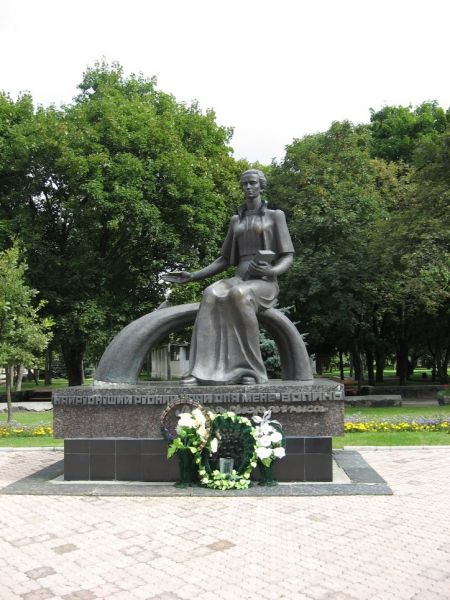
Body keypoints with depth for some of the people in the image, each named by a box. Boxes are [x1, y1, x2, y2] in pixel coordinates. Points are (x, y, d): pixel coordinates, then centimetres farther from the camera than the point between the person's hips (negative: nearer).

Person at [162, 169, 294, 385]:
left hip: (265, 284, -4)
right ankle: (202, 371, -41)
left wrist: (270, 271, -23)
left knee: (239, 295, -41)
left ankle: (251, 369, -34)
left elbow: (288, 257, 1)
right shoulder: (236, 220, 21)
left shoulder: (276, 216, 7)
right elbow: (224, 260, 20)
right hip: (239, 281, 4)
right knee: (212, 296, -33)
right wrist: (192, 276, 8)